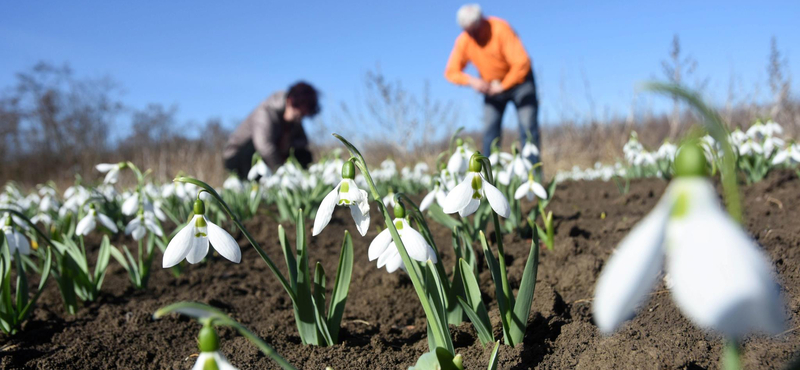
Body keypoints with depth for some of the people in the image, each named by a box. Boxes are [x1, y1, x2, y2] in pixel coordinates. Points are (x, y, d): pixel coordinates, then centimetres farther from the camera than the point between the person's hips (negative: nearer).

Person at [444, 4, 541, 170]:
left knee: (528, 128, -11)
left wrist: (503, 86, -23)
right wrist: (472, 81, -25)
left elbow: (522, 63, -29)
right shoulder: (463, 41, -12)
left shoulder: (501, 29, -25)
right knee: (490, 131, -4)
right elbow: (451, 72, -8)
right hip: (492, 86, 4)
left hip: (518, 80, -4)